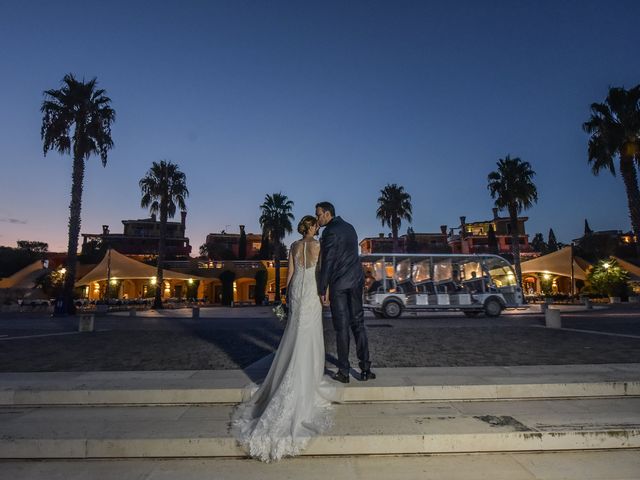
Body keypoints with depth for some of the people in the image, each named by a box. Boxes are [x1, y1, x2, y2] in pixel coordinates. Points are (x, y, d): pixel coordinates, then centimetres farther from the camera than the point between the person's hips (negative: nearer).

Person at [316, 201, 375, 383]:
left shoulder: (330, 232, -12)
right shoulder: (349, 227, 13)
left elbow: (327, 263, -15)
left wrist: (322, 289, -10)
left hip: (339, 284, -7)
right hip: (356, 281, 7)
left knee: (342, 327, 2)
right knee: (358, 324, 11)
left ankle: (344, 372, 11)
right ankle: (365, 369, 13)